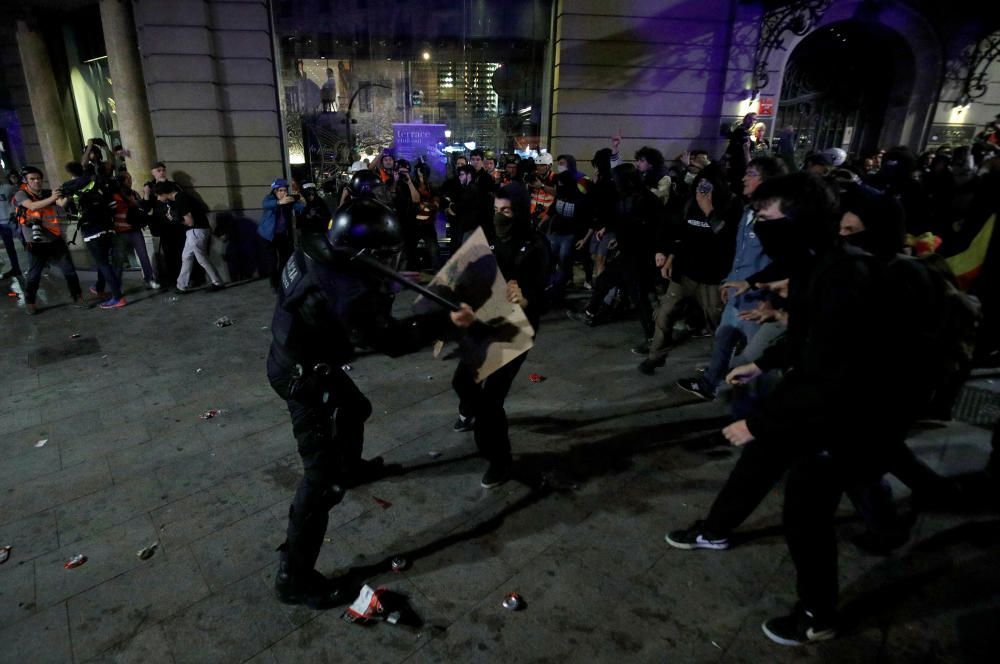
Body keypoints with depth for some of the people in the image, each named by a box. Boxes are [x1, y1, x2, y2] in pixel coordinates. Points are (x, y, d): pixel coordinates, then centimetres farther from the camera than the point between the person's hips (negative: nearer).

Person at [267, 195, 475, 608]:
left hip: (296, 357, 10)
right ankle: (293, 577, 6)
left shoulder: (315, 247, -9)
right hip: (305, 378, -10)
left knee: (355, 409, 32)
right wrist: (447, 321, -22)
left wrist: (385, 283, 0)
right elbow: (391, 339, -24)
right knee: (322, 477, -5)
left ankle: (351, 468, 60)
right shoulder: (348, 292, -34)